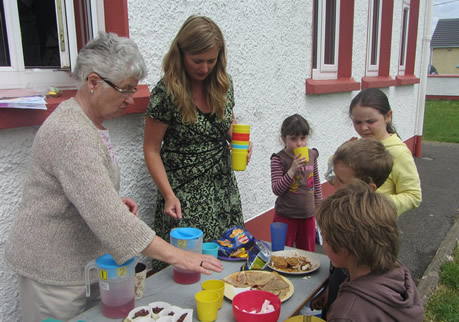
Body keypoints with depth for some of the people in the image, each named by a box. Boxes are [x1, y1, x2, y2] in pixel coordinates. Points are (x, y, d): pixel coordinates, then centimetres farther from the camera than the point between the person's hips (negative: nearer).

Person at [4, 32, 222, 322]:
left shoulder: (90, 123, 6)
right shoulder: (71, 135, -27)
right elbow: (108, 218, -32)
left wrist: (115, 201, 1)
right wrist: (176, 256, -30)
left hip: (83, 261, 9)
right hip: (55, 269, -9)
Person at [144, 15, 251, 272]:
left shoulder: (224, 83, 0)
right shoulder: (167, 92, -15)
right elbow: (152, 149, -10)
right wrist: (169, 195, -18)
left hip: (224, 189, 5)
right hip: (185, 196, -5)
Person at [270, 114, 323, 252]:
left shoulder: (312, 155, 2)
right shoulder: (279, 159, -12)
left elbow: (316, 183, 13)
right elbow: (276, 189, -18)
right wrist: (293, 169, -26)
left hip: (308, 215, 4)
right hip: (286, 217, -4)